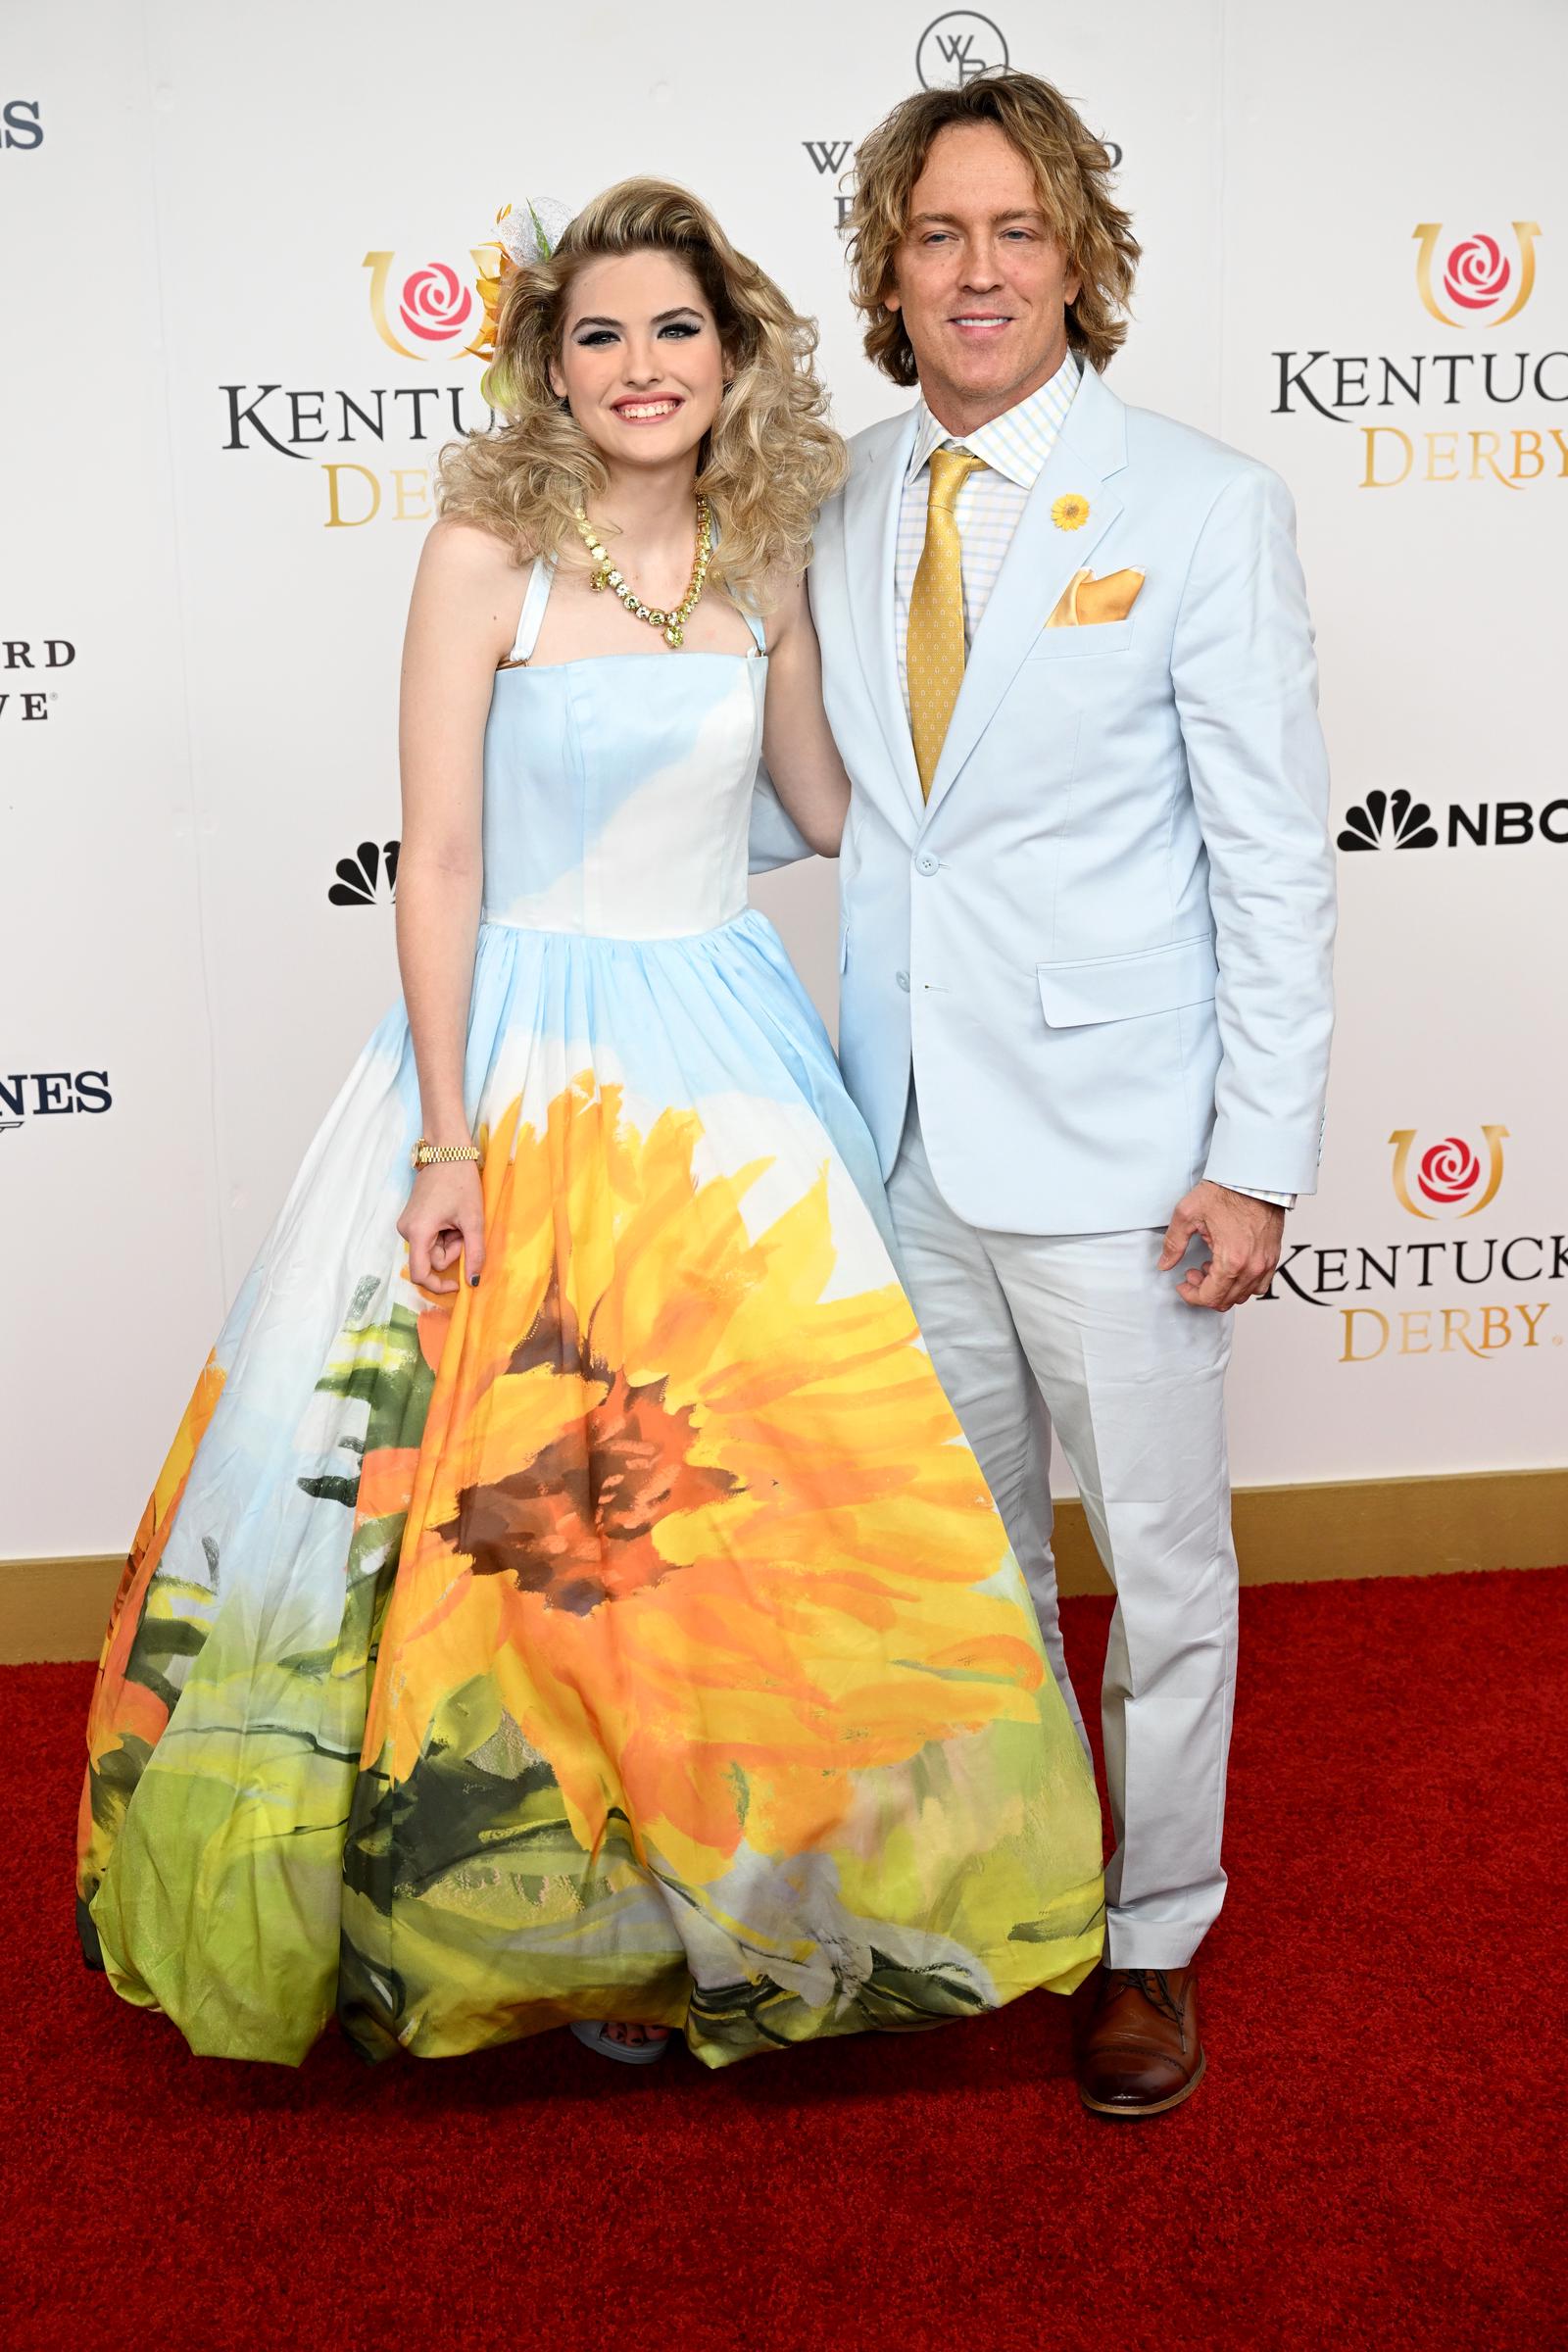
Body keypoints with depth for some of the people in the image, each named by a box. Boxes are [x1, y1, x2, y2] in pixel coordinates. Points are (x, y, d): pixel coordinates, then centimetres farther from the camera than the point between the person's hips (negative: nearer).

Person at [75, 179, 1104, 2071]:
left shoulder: (761, 562, 6)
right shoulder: (487, 551, -7)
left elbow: (830, 809, 18)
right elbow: (440, 862, -11)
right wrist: (446, 1139, -15)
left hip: (725, 1040, 5)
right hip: (525, 1041, -4)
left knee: (751, 1480, 8)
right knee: (524, 1498, 2)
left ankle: (713, 1892, 29)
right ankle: (551, 1905, 25)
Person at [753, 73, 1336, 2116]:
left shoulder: (1204, 507, -7)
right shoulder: (839, 507, 5)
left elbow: (1274, 855, -9)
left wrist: (1260, 1158, -13)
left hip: (1112, 1141, -4)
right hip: (910, 1130, 5)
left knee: (1166, 1567, 9)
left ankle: (1152, 1939, 31)